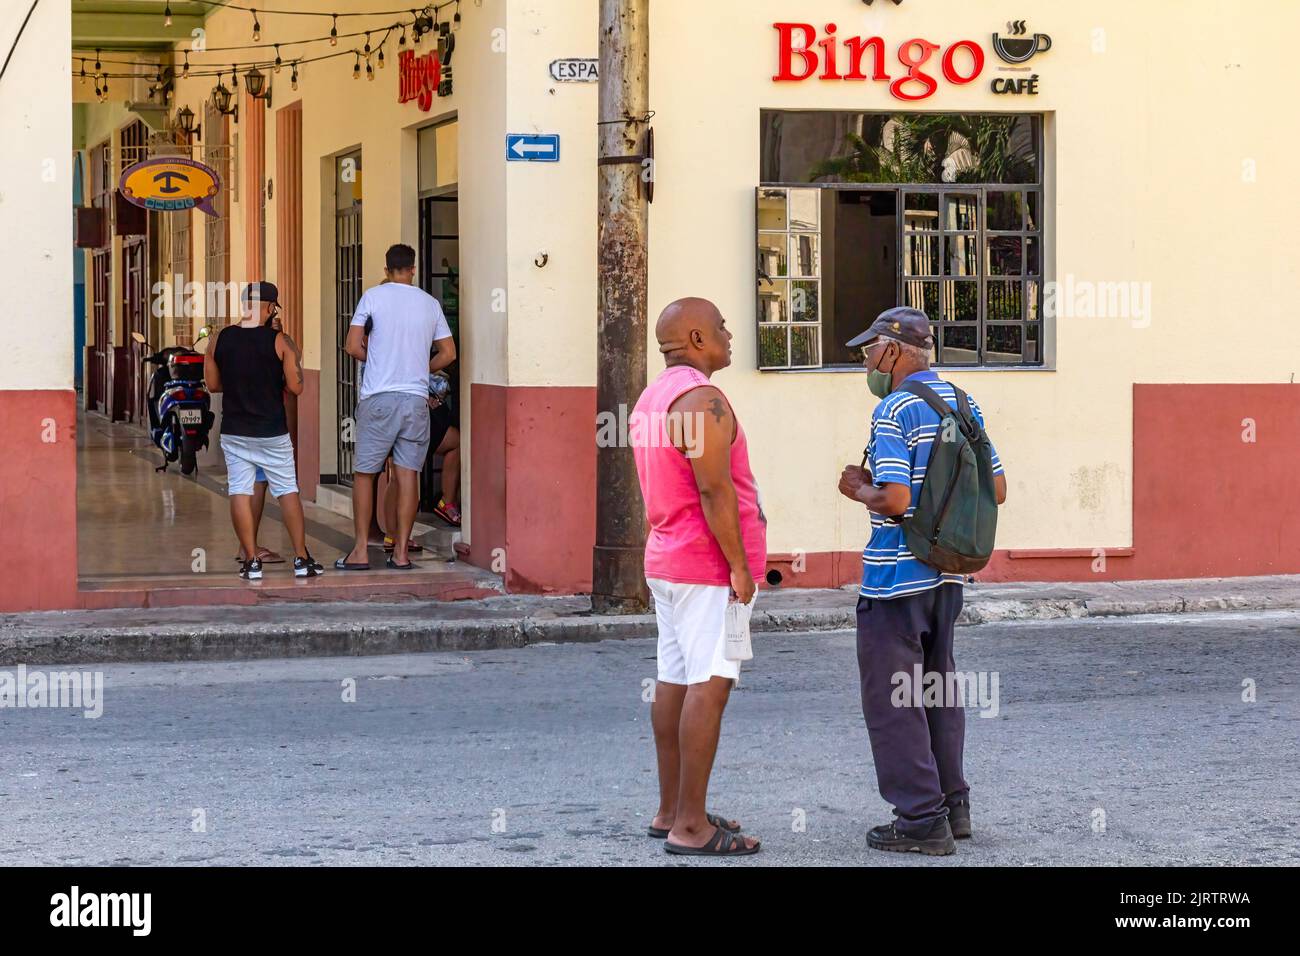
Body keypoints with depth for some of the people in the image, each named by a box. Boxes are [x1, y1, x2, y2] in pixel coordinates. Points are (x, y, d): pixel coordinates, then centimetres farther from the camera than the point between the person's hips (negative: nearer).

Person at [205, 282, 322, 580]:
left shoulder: (220, 340, -2)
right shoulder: (280, 342, -11)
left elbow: (213, 384, 7)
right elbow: (296, 387, -11)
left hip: (234, 432, 2)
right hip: (272, 432, -2)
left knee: (240, 493, 5)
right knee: (288, 493, 9)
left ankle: (251, 561, 3)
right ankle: (301, 559, 10)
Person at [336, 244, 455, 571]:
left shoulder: (373, 296, -1)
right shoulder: (430, 303, 8)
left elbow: (353, 347, -4)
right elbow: (448, 353, 11)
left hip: (378, 397, -3)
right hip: (416, 399, 3)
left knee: (364, 473, 5)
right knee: (408, 473, 5)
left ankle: (360, 551, 3)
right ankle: (401, 552, 4)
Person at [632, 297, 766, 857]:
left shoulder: (654, 397, 15)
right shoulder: (701, 399, -17)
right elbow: (714, 489, -22)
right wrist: (740, 565, -19)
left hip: (667, 560, 10)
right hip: (707, 567, -10)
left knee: (675, 682, 12)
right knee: (709, 686, -10)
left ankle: (670, 811, 17)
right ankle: (690, 827, -11)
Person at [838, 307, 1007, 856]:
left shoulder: (894, 412, -16)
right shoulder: (963, 404, 9)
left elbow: (894, 500, -24)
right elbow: (996, 489, 11)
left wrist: (859, 490, -5)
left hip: (895, 578, -8)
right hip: (947, 574, 8)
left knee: (891, 698, -1)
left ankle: (921, 820, -1)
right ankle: (952, 804, 24)